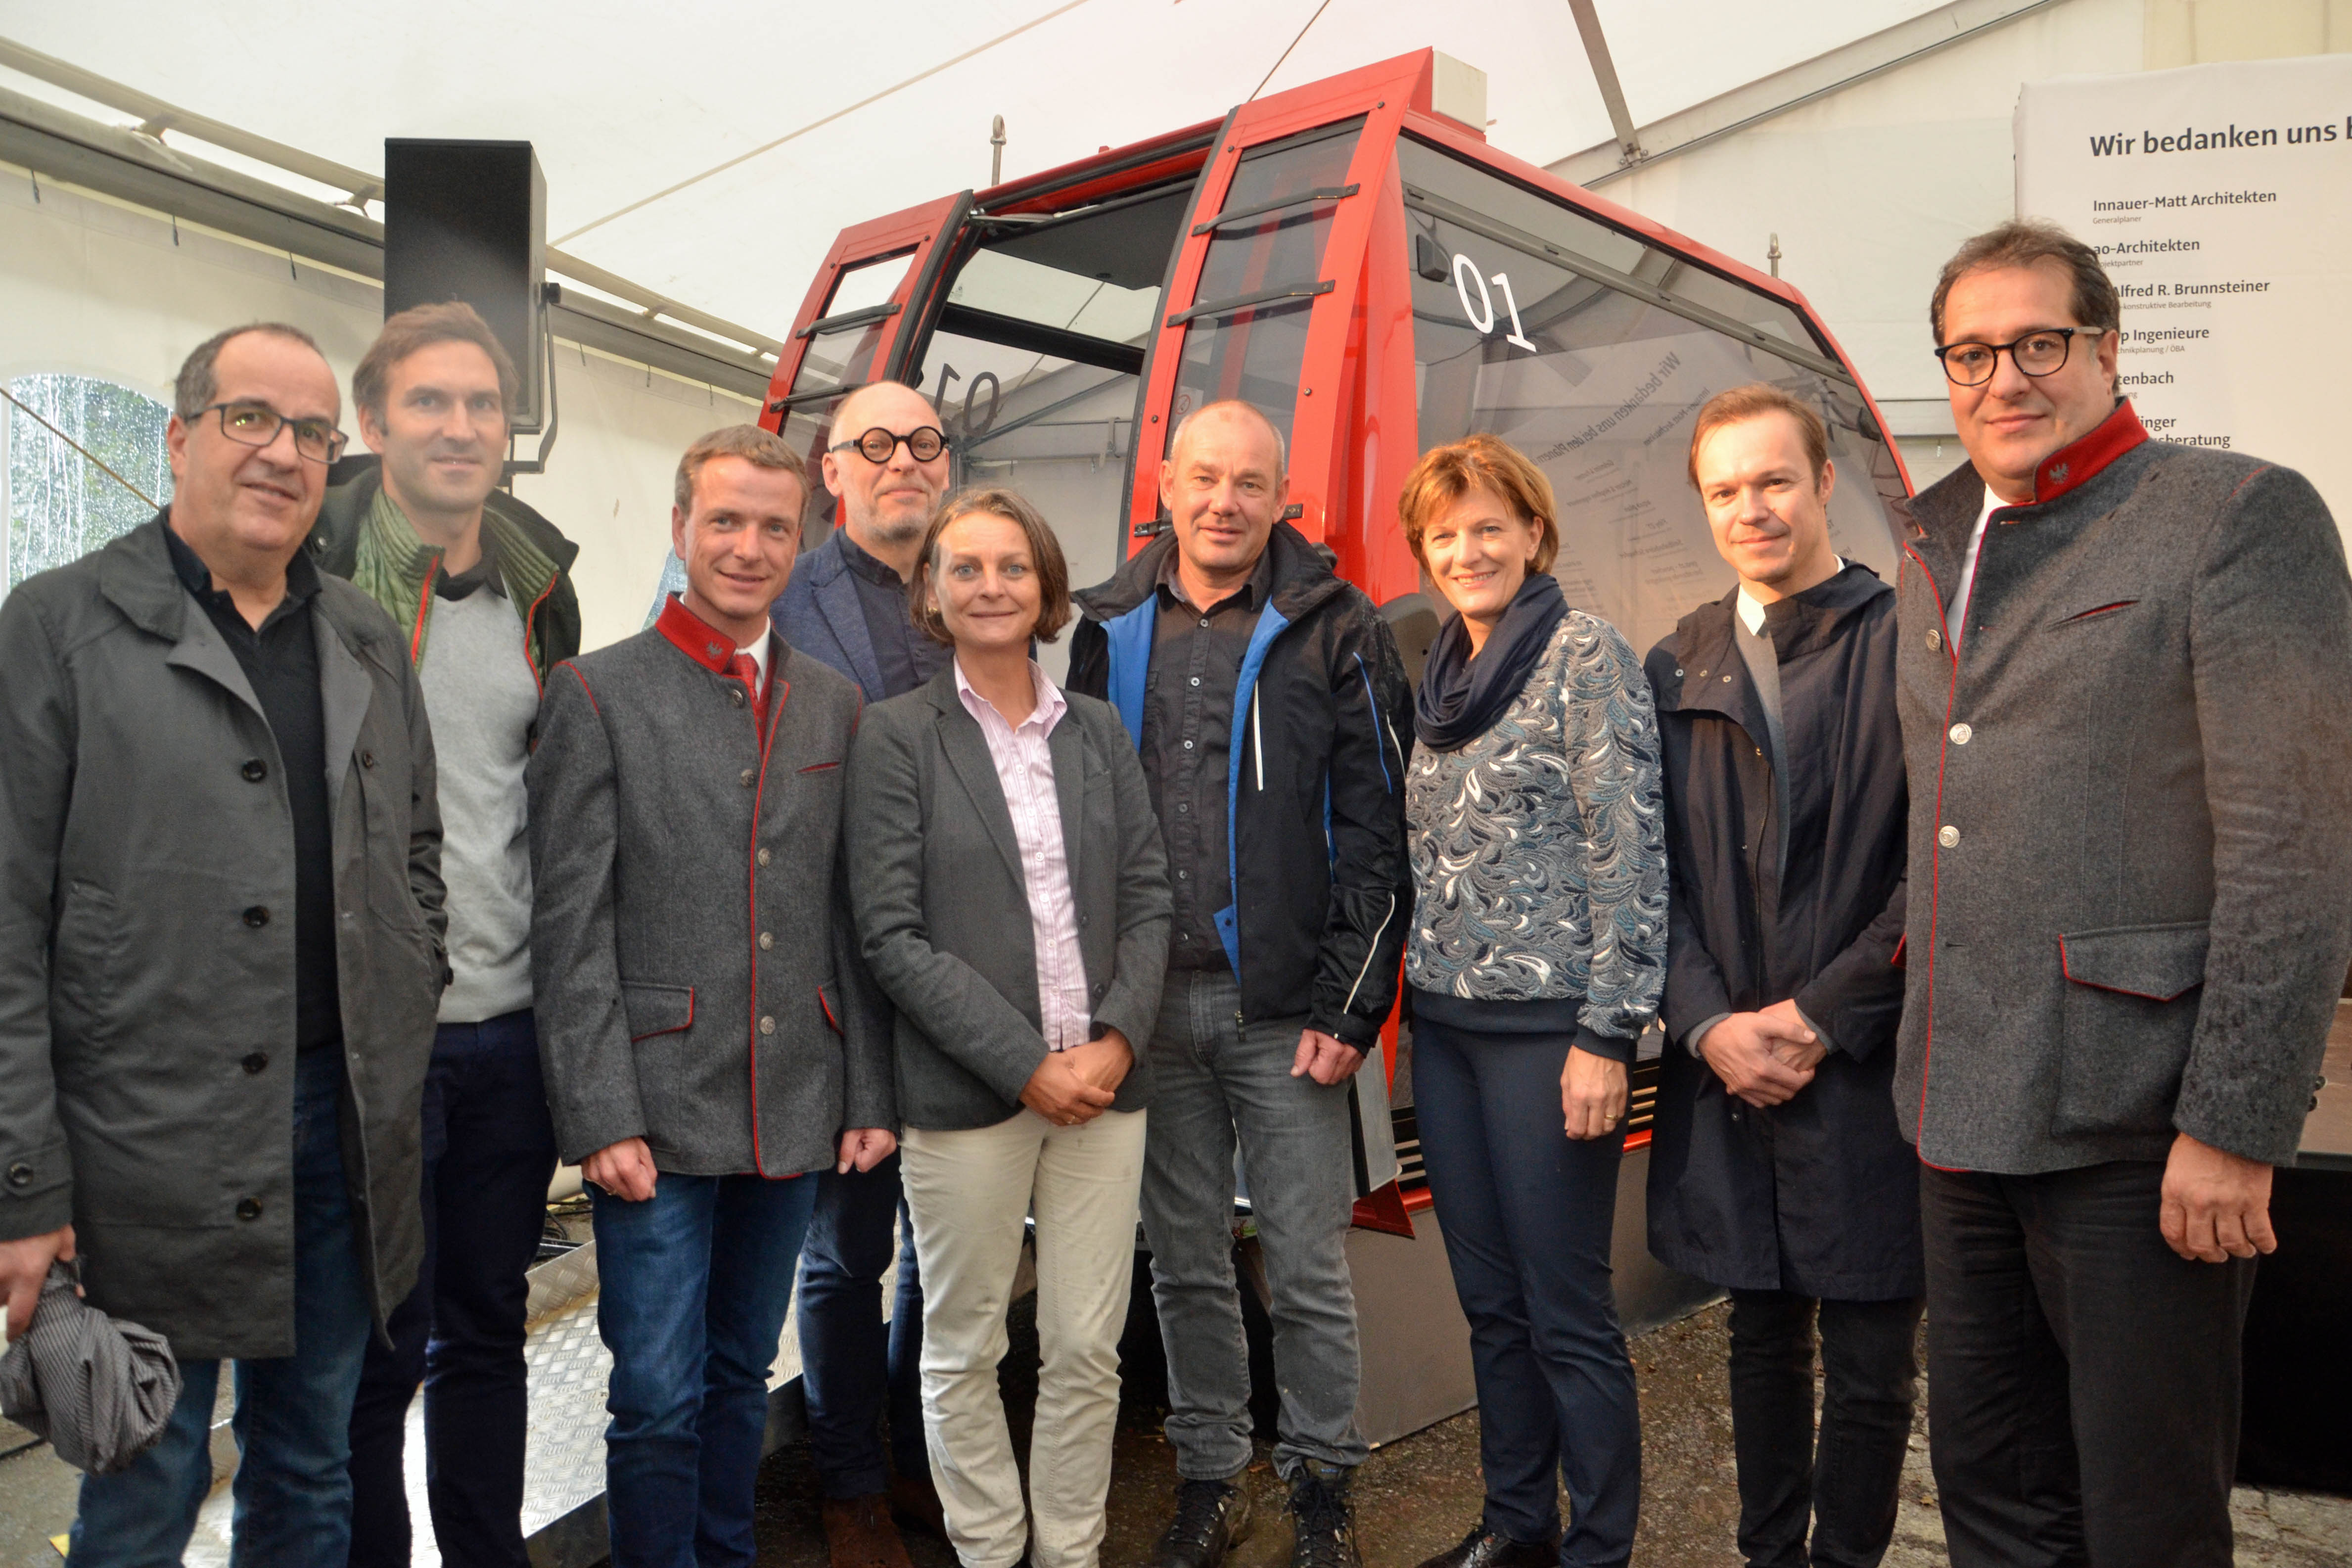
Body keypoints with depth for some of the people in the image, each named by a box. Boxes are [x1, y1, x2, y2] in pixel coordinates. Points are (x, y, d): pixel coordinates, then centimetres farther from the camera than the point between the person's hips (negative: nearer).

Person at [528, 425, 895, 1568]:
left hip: (793, 1114, 4)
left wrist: (869, 1097, 5)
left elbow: (855, 922, 9)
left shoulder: (835, 706, 9)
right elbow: (570, 927, -8)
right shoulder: (597, 693, -3)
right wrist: (600, 1118, -13)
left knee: (742, 1374, 18)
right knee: (660, 1396, 4)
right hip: (659, 1115, -4)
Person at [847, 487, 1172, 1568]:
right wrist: (1026, 1063, -13)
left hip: (1102, 1082, 3)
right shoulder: (896, 736, -3)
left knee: (1088, 1351, 9)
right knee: (964, 1354, 10)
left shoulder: (1098, 730, 9)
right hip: (965, 1094, -3)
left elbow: (1149, 898, 8)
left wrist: (1117, 1038, -7)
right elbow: (893, 936, -8)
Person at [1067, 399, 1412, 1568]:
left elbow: (1374, 831, -4)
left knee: (1308, 1266, 6)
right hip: (1148, 1006, 3)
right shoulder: (1109, 629, 9)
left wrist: (1349, 1004, -9)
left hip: (1283, 1010, -3)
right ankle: (1208, 1473, 31)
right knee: (1185, 1263, 14)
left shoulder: (1332, 630, -2)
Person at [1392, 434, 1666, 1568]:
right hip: (1446, 1021, 7)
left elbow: (1629, 857, -13)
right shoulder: (1439, 675, 12)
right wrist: (1395, 994, 14)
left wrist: (1606, 1035, -17)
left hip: (1548, 1024, -7)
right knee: (1489, 1301, 16)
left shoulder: (1586, 655, -8)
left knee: (1567, 1316, 1)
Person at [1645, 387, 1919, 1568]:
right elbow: (1657, 871, 7)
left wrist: (1819, 1016, -12)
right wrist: (1710, 1023, -6)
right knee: (1761, 1336, 18)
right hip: (1725, 1066, 4)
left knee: (1869, 1364, 8)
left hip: (1867, 1069, -4)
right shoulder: (1679, 665, 9)